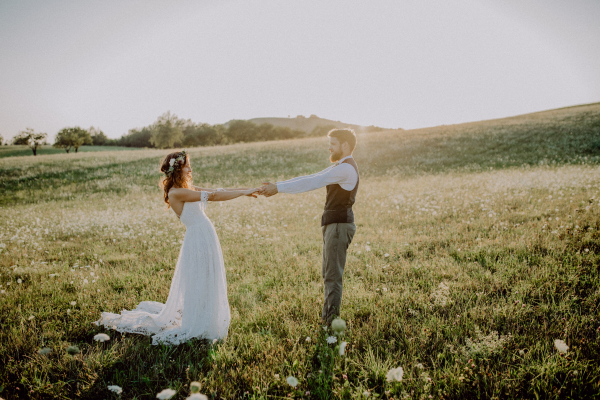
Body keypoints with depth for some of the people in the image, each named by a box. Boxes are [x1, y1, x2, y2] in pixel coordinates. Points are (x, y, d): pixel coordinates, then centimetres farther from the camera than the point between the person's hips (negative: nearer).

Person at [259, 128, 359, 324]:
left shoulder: (346, 168, -15)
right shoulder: (340, 167, 19)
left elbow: (312, 183, -22)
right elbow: (311, 179, 12)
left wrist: (278, 187, -21)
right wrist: (276, 186, 4)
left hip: (339, 225, -11)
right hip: (334, 225, 11)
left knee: (333, 276, -6)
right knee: (329, 274, 16)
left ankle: (331, 322, 0)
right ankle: (327, 317, 25)